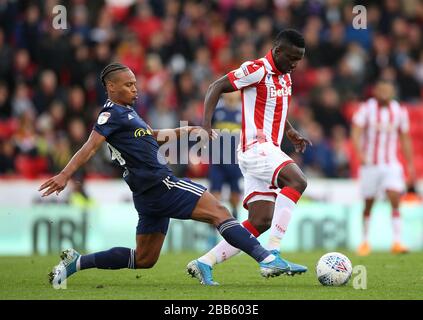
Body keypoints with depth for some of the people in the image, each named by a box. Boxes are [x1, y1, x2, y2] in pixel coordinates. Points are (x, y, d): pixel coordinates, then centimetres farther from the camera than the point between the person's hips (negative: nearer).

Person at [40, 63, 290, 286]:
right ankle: (267, 260, -19)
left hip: (150, 194, 11)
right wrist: (65, 175, -28)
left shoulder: (126, 112, 21)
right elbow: (91, 148, -18)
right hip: (160, 184, -11)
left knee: (144, 259, 15)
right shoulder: (112, 113, -8)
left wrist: (188, 131, 32)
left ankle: (76, 262, 15)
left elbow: (152, 135, 34)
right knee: (219, 212, -12)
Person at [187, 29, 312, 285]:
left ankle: (205, 263, 6)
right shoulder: (257, 70, -8)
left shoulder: (286, 77, 18)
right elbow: (217, 87, -7)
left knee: (261, 222, 2)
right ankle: (272, 254, -35)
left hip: (269, 150, 9)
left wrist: (293, 134, 18)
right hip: (257, 146, -9)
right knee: (297, 180, -31)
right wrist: (206, 123, -19)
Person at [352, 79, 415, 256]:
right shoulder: (366, 108, -6)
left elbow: (405, 139, 13)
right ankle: (365, 241, 24)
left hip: (391, 164, 1)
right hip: (370, 163, -1)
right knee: (368, 204, 8)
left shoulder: (400, 111, 5)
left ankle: (397, 241, -16)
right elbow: (356, 132, -17)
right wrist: (360, 153, -34)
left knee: (395, 200, -16)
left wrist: (410, 165, 11)